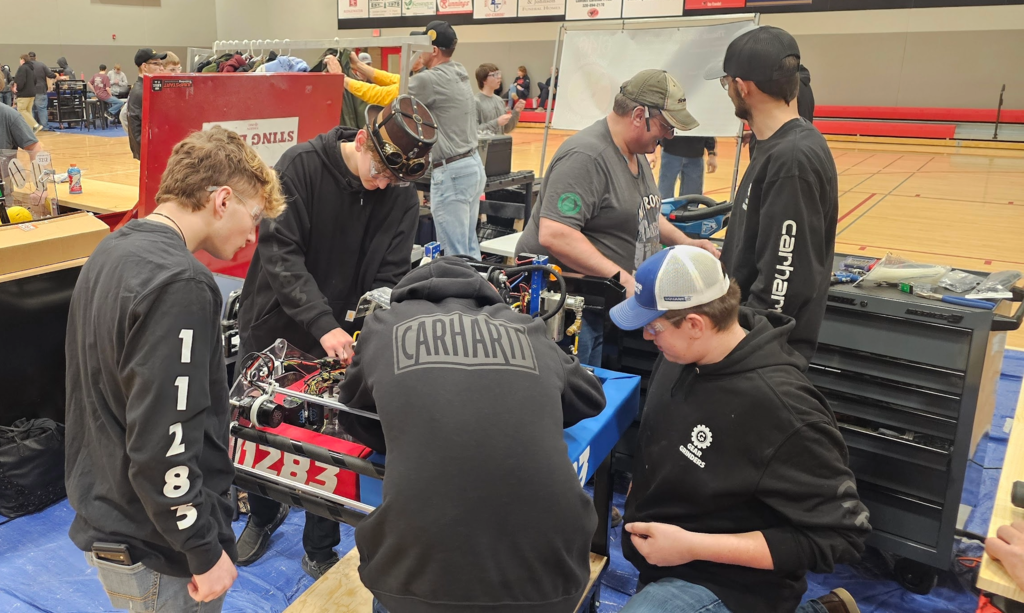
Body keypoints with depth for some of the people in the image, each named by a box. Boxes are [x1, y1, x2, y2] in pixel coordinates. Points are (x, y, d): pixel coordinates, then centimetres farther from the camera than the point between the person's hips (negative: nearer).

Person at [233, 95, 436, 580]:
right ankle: (264, 514, 45)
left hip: (341, 338, 1)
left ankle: (320, 549, 28)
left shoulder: (402, 199, -9)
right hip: (273, 327, 0)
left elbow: (387, 281, -7)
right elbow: (279, 253, -23)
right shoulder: (301, 166, -17)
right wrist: (323, 324, -32)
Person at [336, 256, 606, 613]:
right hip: (548, 571, 2)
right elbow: (591, 396, 35)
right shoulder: (527, 331, 19)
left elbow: (352, 418, 31)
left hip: (421, 570, -1)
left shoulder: (384, 327, 16)